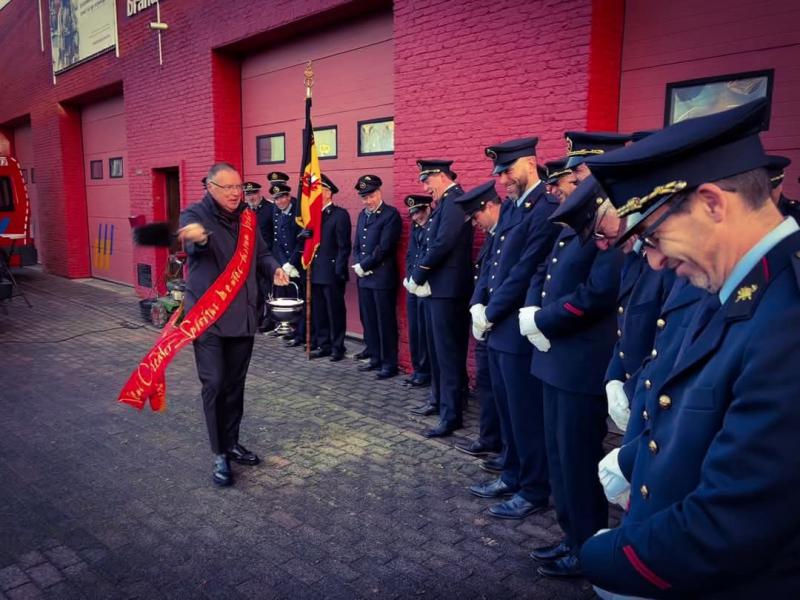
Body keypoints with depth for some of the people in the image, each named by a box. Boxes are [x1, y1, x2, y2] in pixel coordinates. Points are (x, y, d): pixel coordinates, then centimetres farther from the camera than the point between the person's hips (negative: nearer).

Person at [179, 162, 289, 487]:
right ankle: (219, 455, 8)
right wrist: (199, 237, -57)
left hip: (242, 316, 6)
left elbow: (260, 252, 17)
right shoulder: (195, 215, -10)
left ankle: (231, 443, 30)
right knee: (214, 384, -6)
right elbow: (194, 242, -32)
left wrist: (274, 268, -5)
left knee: (235, 383, 15)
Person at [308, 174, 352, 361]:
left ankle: (337, 347, 12)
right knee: (319, 312, 12)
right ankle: (323, 345, 23)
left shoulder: (340, 214, -9)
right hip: (316, 273, 7)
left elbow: (344, 246, -12)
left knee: (336, 312, 2)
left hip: (332, 274, -7)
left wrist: (339, 272, -15)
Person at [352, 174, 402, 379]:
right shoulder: (362, 215, 16)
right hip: (364, 278, 8)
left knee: (385, 321, -2)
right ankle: (375, 358, 24)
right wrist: (358, 265, -1)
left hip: (383, 277, -7)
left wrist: (364, 266, -11)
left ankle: (390, 363, 7)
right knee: (368, 320, 13)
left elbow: (384, 247, -16)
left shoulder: (391, 214, -9)